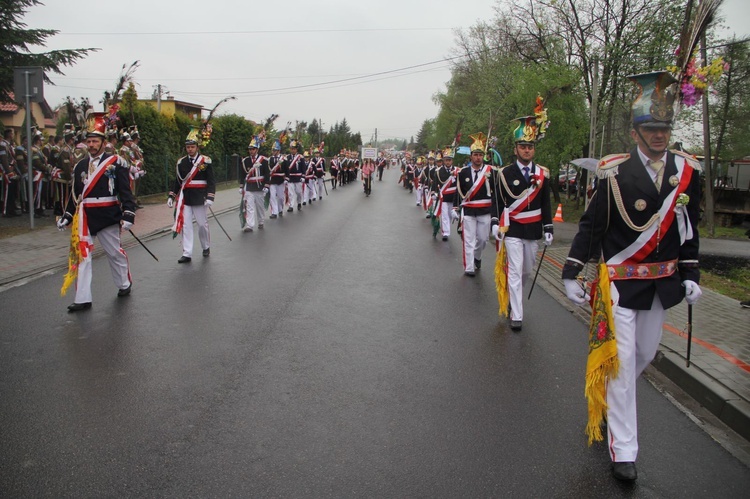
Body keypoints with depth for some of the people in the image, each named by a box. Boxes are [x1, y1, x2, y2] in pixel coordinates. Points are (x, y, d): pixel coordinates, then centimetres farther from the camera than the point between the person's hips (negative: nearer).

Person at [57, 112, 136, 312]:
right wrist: (67, 217, 13)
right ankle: (83, 299, 2)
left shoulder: (115, 163, -5)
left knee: (114, 252, 11)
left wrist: (128, 215, -18)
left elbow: (125, 191, -9)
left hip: (108, 217, -4)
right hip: (84, 218, 4)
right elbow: (75, 195, 15)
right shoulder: (80, 166, 11)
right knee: (82, 255, -1)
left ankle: (124, 284, 34)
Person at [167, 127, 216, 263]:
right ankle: (187, 254, 3)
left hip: (200, 199, -3)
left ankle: (206, 247, 30)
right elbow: (178, 181, 14)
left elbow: (211, 181, -6)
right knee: (185, 225, 0)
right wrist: (171, 196, 10)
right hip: (184, 199, 3)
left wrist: (210, 197, -16)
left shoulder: (205, 161, -4)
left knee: (202, 224, 7)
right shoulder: (181, 162, 8)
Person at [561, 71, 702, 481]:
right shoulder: (616, 173, -11)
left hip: (662, 281, 5)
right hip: (621, 281, -5)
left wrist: (691, 274, 9)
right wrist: (571, 273, -10)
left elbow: (689, 228, 11)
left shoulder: (686, 171, 3)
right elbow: (591, 225, -8)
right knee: (620, 360, -2)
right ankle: (623, 448, 9)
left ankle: (612, 399, 44)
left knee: (646, 353, 16)